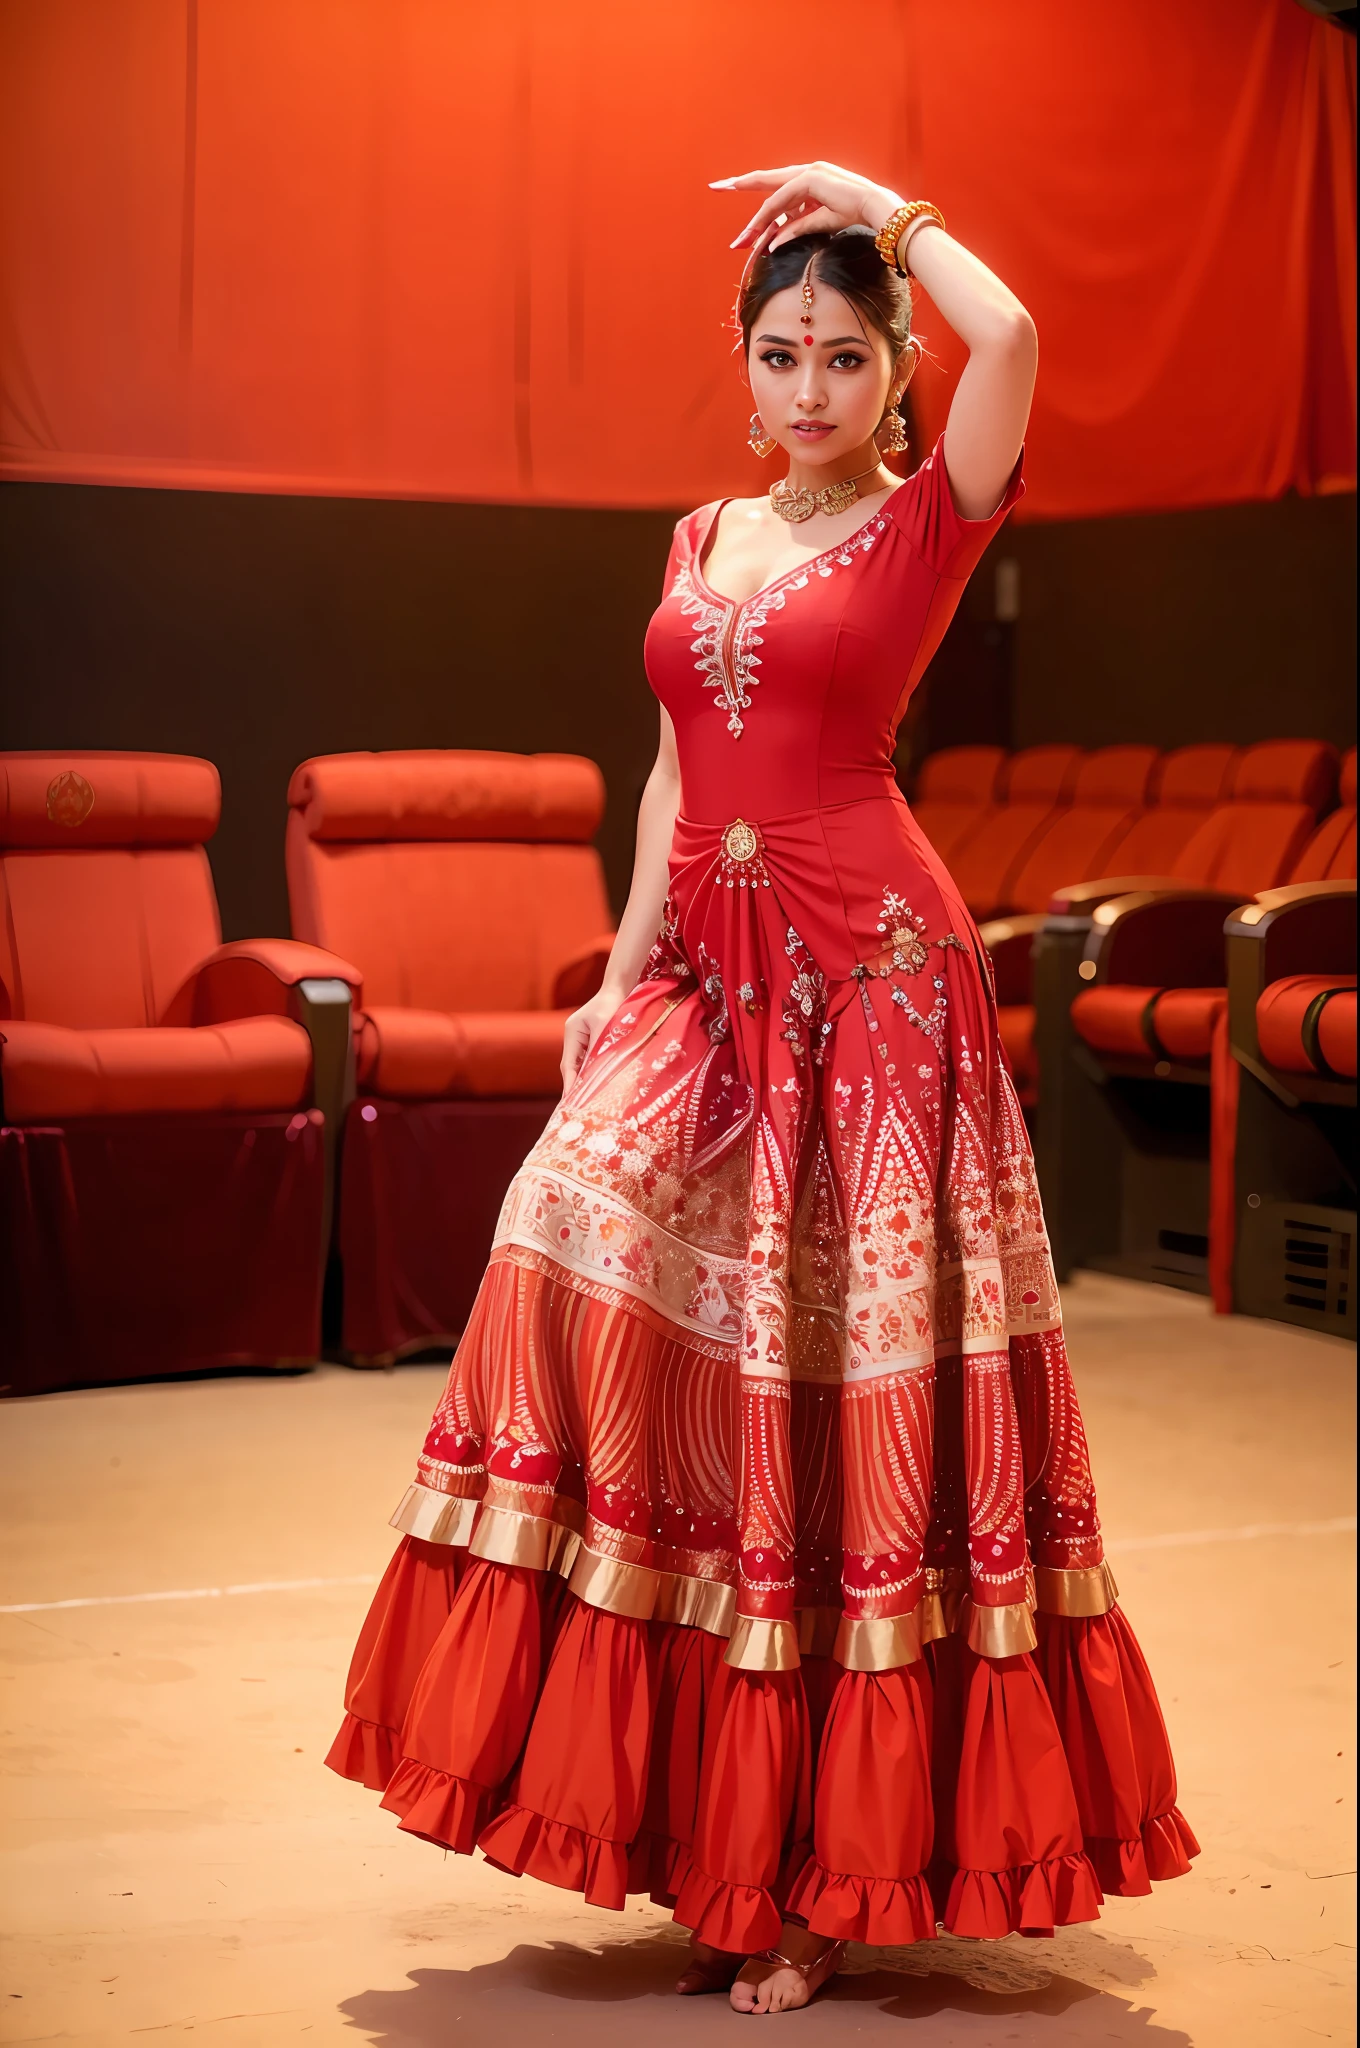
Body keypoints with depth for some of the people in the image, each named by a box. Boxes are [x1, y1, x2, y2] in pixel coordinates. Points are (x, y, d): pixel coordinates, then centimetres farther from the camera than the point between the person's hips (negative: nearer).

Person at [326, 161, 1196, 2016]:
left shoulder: (927, 522, 0)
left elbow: (1006, 333, -18)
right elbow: (678, 775, 16)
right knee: (591, 1254, -12)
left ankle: (825, 1854, 5)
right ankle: (697, 1807, 1)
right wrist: (623, 976, 7)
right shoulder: (702, 539, 17)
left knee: (848, 1402, -3)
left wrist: (889, 214, -2)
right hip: (709, 975, 5)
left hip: (870, 975, -5)